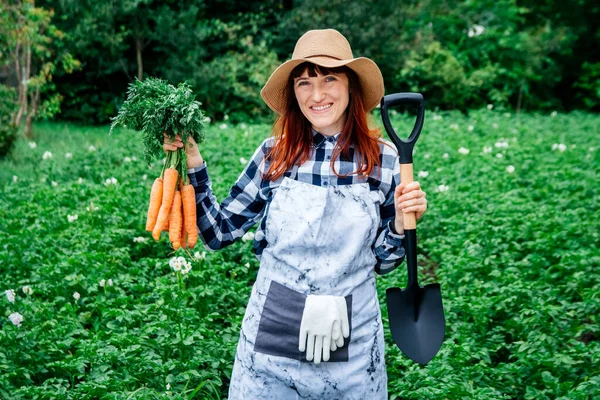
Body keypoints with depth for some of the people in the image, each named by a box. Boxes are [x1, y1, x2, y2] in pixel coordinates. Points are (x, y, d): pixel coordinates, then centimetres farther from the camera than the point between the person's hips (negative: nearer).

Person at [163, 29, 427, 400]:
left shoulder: (382, 158, -5)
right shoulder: (274, 154, -4)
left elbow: (383, 261, 3)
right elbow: (219, 233, 1)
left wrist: (401, 223, -15)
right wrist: (193, 166, -8)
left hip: (350, 340, 0)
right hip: (273, 335, 0)